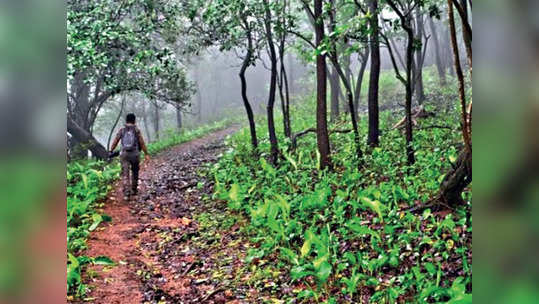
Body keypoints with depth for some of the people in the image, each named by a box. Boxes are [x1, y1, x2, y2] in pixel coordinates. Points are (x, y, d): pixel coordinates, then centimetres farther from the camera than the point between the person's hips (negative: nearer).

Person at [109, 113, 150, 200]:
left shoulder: (121, 130, 2)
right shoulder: (137, 130, -3)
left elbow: (115, 142, 3)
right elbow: (142, 143, -5)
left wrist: (111, 151, 14)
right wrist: (146, 154, -1)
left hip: (124, 154, 0)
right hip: (135, 154, 0)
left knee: (125, 174, -2)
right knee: (135, 172, 20)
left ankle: (126, 194, -12)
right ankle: (134, 190, 31)